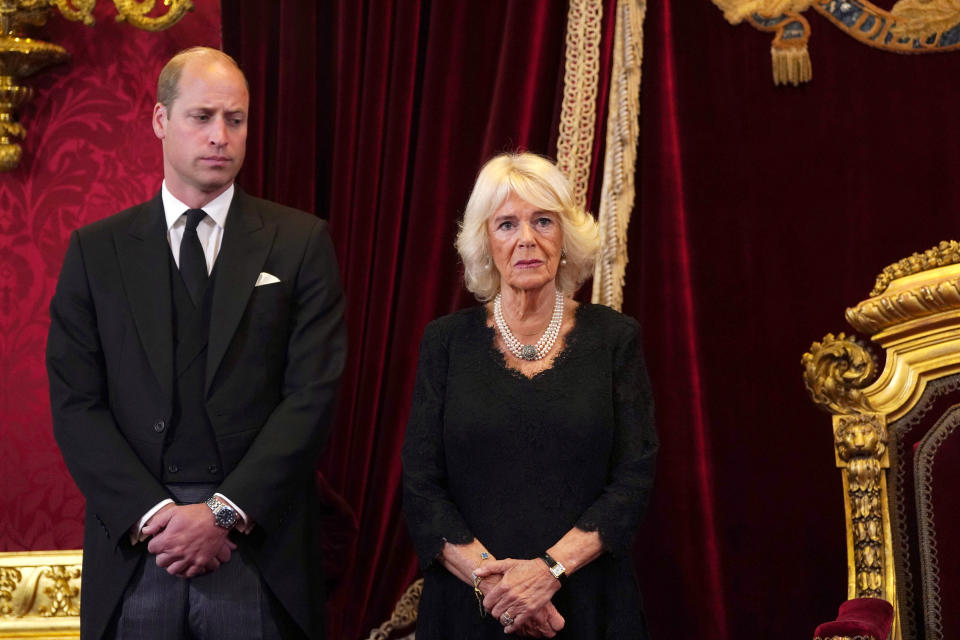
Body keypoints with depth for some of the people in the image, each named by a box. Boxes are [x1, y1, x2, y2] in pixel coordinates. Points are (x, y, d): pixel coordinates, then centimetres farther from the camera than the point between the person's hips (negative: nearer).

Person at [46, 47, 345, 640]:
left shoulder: (300, 242, 2)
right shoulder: (96, 250, 6)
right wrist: (151, 513, -11)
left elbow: (312, 394, -4)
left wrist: (225, 512, -12)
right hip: (135, 548, 1)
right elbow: (76, 403, 1)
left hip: (259, 550, -1)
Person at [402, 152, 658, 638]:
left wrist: (550, 568, -17)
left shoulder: (614, 338, 0)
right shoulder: (446, 341, 1)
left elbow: (635, 476, -5)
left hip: (588, 601, 0)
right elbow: (419, 484, -3)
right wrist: (488, 577, -16)